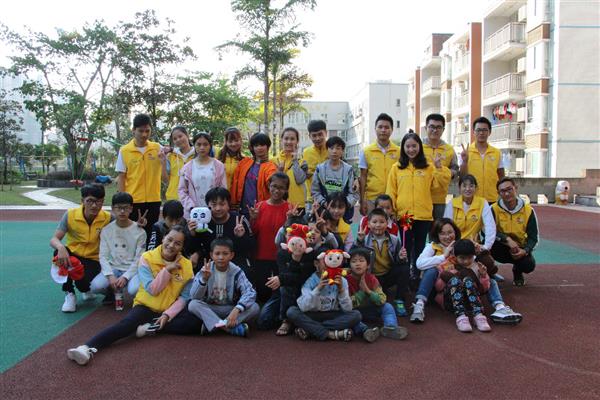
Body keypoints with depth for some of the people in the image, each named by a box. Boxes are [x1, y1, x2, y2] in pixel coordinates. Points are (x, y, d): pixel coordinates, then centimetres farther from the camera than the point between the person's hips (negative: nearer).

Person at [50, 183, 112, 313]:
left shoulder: (107, 218, -12)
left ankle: (86, 290, 14)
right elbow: (54, 239, -17)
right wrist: (61, 247, -40)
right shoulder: (70, 215, -13)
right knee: (59, 253, -34)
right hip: (72, 254, 1)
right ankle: (69, 295, -11)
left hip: (92, 259, -1)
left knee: (83, 282, -31)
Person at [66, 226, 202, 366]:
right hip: (146, 307, -2)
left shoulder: (186, 265, -4)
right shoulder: (147, 258, -8)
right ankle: (87, 348, -46)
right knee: (127, 324, -33)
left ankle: (151, 328, -22)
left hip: (171, 310, 2)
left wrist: (168, 314, -18)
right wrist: (167, 269, -22)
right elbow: (152, 290, -15)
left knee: (197, 321, -26)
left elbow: (184, 297, -5)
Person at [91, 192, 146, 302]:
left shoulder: (139, 231, -5)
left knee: (134, 290, -33)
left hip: (132, 269, -2)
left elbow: (139, 259, -6)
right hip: (113, 269, 2)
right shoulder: (106, 230, 2)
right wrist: (110, 276, -18)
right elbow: (103, 256, -2)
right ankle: (111, 292, 9)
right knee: (96, 286, -27)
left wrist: (125, 277, -19)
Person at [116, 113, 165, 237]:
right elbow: (121, 178, 1)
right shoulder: (124, 151, -1)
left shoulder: (157, 148, 3)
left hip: (153, 200, 1)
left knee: (150, 233, 8)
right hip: (133, 201, -1)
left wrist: (163, 161, -15)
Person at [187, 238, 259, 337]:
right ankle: (233, 327, -38)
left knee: (254, 307, -25)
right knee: (193, 304, -29)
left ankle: (212, 324, -30)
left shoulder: (237, 272, -11)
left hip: (230, 309, 0)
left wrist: (236, 309, -42)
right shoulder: (205, 271, -9)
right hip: (209, 310, 0)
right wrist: (204, 279, -36)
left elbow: (250, 293, -25)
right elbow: (195, 297, -18)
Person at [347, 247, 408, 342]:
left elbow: (382, 300, -13)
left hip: (370, 310, 3)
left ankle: (390, 327, -37)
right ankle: (364, 330, -54)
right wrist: (361, 291, -25)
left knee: (387, 307, -15)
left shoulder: (372, 279, -6)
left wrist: (368, 290, -27)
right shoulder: (347, 280, -15)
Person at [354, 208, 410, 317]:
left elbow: (399, 262, 1)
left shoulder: (394, 240, 1)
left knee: (404, 268, -23)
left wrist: (401, 258, -22)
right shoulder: (365, 240, -5)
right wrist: (358, 242, -28)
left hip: (389, 276, 4)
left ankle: (399, 302, -10)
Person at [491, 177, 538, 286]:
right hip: (501, 248, -1)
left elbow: (533, 237, -5)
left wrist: (525, 251, -23)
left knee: (529, 265, -27)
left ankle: (517, 272, 14)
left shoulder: (528, 210, -7)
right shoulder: (494, 209, -13)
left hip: (520, 249, 1)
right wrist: (507, 239, -32)